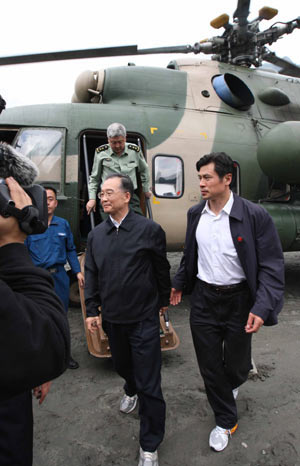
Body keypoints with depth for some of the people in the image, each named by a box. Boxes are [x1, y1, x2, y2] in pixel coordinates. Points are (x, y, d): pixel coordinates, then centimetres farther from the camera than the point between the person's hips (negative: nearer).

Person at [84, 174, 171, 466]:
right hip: (112, 318, 5)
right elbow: (91, 274, 7)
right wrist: (92, 310, 5)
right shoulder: (96, 234, 2)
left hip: (143, 318, -4)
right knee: (121, 365, 26)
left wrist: (163, 300, 6)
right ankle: (131, 391, 61)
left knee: (148, 384, 3)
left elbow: (162, 269, -2)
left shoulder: (149, 229, -11)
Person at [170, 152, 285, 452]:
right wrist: (179, 283, 18)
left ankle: (231, 384, 53)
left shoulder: (255, 215, -16)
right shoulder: (195, 214, -1)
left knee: (235, 364, 14)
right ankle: (226, 421, 37)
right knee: (209, 366, 11)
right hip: (203, 299, 3)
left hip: (239, 300, -3)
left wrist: (262, 308, -22)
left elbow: (272, 265, -14)